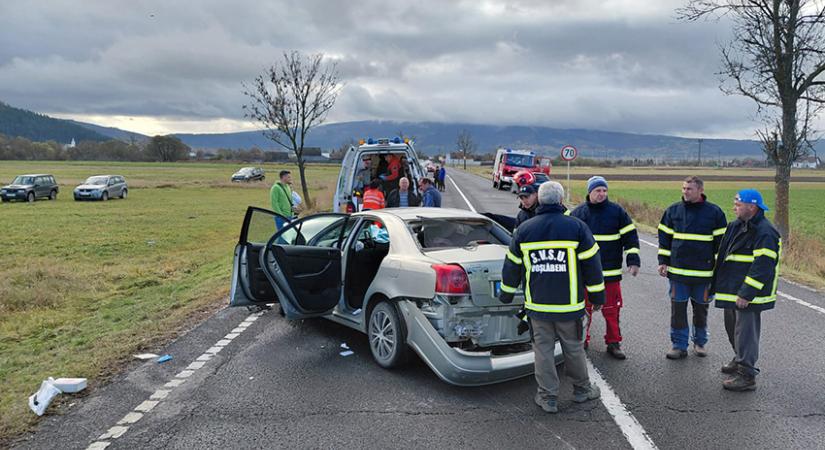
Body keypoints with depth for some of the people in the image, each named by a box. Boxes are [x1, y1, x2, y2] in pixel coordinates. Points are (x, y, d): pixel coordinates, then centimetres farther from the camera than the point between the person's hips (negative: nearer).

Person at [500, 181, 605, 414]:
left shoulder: (523, 230, 0)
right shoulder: (576, 227, -6)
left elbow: (512, 266, 6)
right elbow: (591, 264, -3)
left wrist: (506, 294, 19)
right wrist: (597, 295, 8)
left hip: (538, 305, 1)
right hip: (569, 305, -1)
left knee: (543, 349, 9)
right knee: (573, 347, 14)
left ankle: (548, 397, 14)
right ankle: (582, 389, 31)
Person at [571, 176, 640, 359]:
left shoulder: (617, 211, 0)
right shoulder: (578, 212, 3)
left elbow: (630, 236, 3)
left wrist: (633, 261, -4)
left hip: (611, 272, -1)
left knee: (611, 309, 4)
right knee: (584, 308, 10)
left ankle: (613, 343, 15)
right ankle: (582, 340, 23)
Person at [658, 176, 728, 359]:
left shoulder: (714, 212, -3)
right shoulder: (673, 210, 2)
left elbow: (721, 242, 1)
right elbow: (664, 237, 8)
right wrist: (663, 261, 3)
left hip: (703, 272, -1)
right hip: (677, 271, 1)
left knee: (701, 309, 12)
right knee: (677, 308, 4)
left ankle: (700, 342, 30)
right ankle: (679, 345, 14)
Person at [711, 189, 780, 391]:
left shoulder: (765, 233, -19)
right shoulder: (736, 226, 11)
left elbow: (762, 267, -23)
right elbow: (722, 255, 20)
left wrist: (746, 294, -23)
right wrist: (716, 283, 20)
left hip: (748, 295, -10)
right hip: (731, 290, 10)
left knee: (745, 331, -5)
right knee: (733, 327, 21)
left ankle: (747, 376, 1)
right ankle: (740, 360, 39)